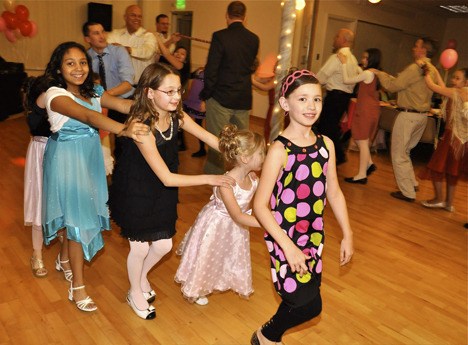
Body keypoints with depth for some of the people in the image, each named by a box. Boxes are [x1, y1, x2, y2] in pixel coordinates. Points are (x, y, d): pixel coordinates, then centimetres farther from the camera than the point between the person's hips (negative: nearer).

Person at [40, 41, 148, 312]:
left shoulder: (93, 92, 4)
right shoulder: (56, 95, -18)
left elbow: (123, 104, -11)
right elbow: (89, 116, -36)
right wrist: (124, 130, -52)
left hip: (90, 158, 6)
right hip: (67, 160, -6)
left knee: (77, 214, 17)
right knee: (77, 217, -2)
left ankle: (66, 258, 44)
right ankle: (78, 287, 14)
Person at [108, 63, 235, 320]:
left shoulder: (177, 116, -12)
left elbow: (211, 139, -6)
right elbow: (167, 178, -31)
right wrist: (209, 179, -26)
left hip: (161, 193, 6)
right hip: (135, 193, -6)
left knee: (164, 245, 13)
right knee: (140, 248, 11)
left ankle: (142, 276, 47)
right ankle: (135, 293, 41)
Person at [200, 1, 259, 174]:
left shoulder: (220, 36, -13)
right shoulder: (254, 39, 1)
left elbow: (211, 69, -12)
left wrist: (206, 94, -1)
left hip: (221, 98, -4)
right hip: (244, 99, 5)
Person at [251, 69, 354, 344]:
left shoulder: (326, 144, 0)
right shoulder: (280, 150, -18)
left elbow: (334, 192, 9)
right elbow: (260, 205, -17)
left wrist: (347, 235, 10)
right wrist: (288, 246, -21)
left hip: (314, 236, 6)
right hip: (286, 239, -6)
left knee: (300, 299, 16)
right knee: (310, 305, -5)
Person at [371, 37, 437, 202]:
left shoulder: (415, 68, -17)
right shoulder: (432, 70, 12)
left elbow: (393, 86, -15)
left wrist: (379, 74, 0)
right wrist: (387, 76, 16)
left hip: (408, 115, -9)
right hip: (422, 116, 9)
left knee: (399, 155, 1)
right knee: (404, 151, 23)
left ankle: (407, 192, 5)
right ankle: (412, 183, 27)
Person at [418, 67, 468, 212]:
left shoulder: (455, 92, -13)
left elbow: (432, 85, -13)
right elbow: (443, 88, 19)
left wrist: (427, 73, 3)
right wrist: (435, 71, 20)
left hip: (453, 135, -8)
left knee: (437, 165, 3)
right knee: (451, 169, 14)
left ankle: (439, 199, 9)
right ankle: (449, 202, 20)